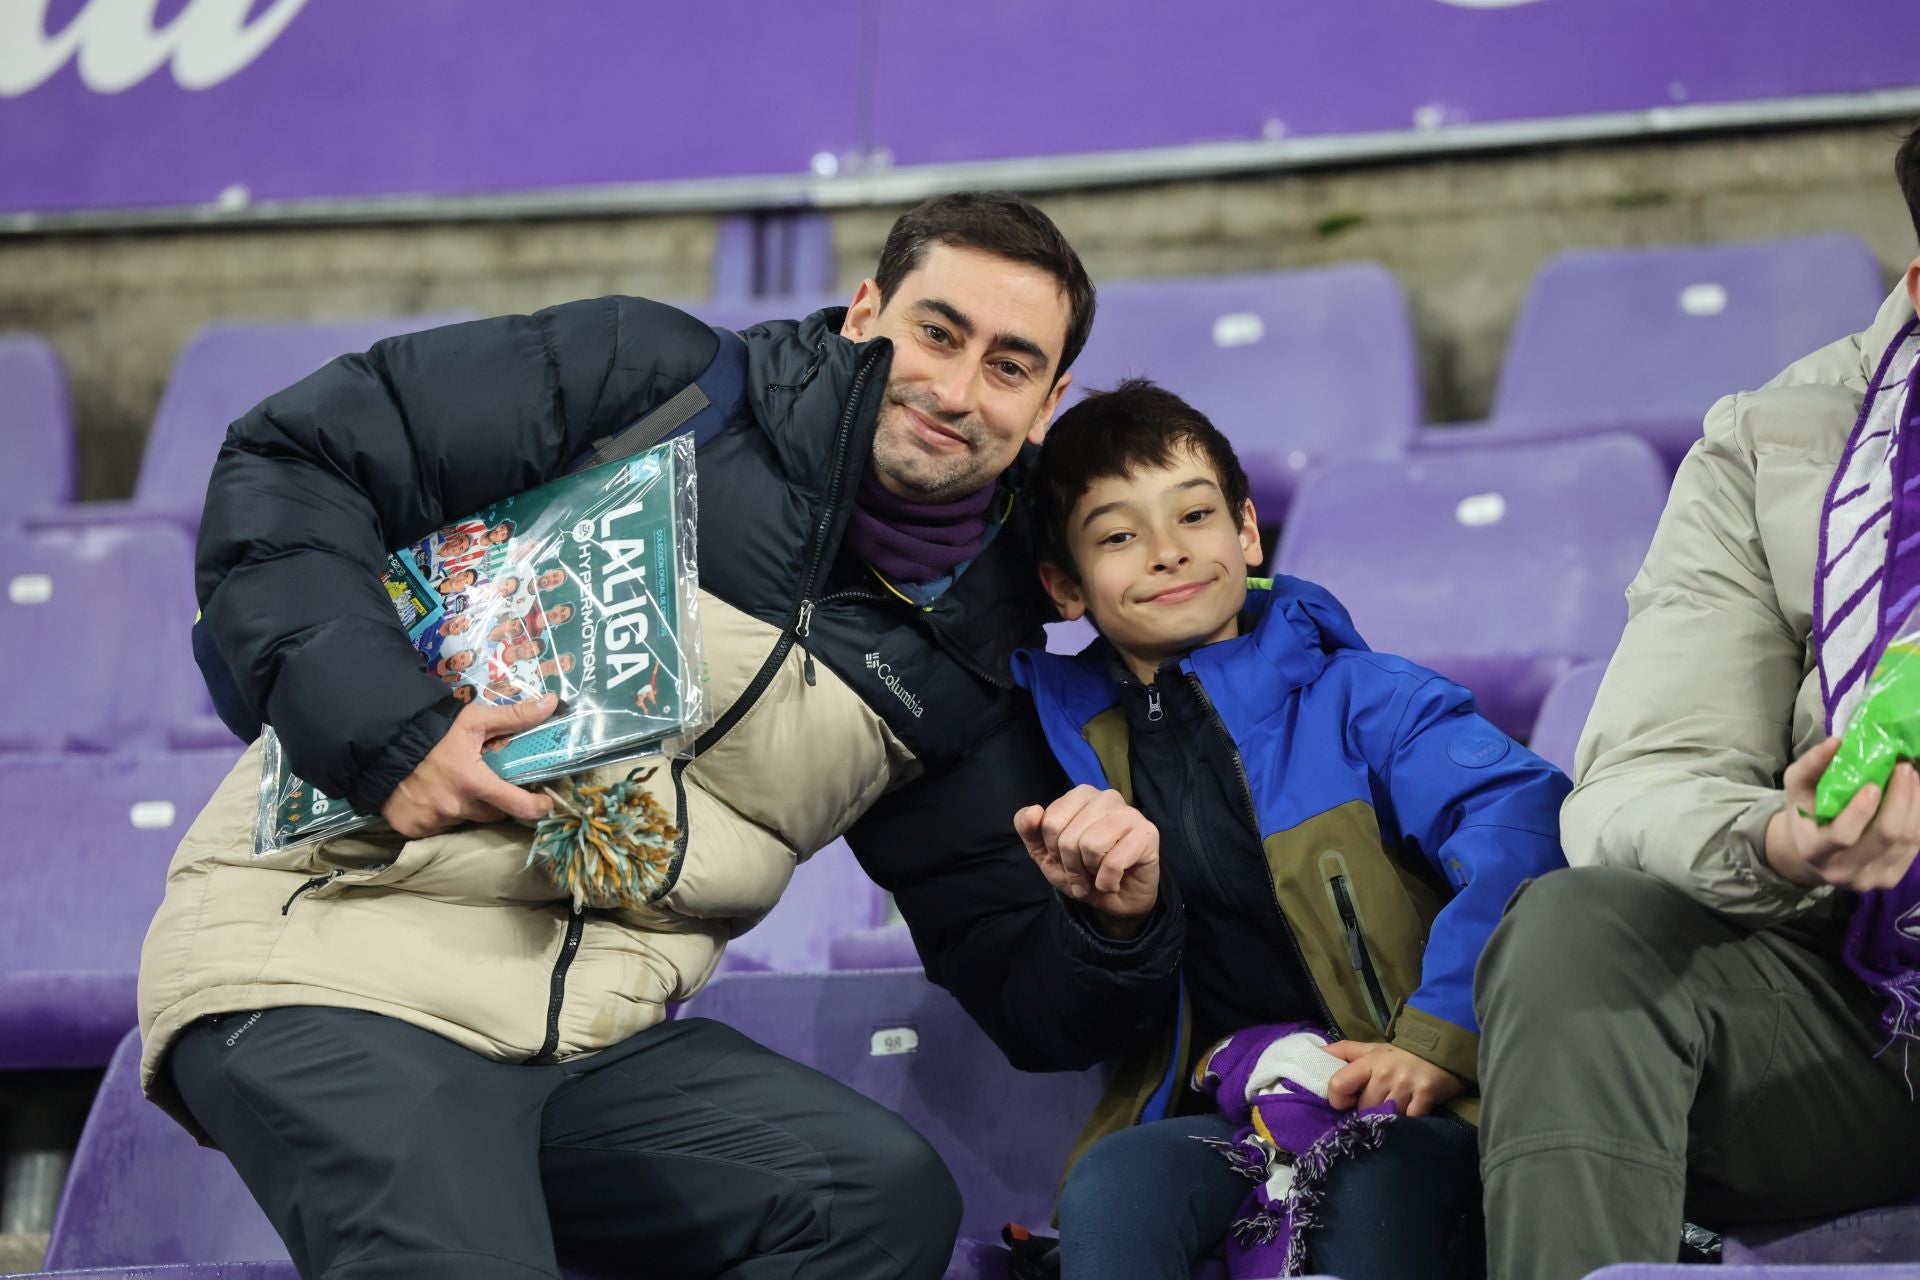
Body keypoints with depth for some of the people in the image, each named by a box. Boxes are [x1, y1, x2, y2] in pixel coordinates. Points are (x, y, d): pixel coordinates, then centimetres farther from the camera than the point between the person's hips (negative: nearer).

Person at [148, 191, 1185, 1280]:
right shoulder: (666, 389, -4)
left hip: (589, 1027, 6)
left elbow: (1037, 1009, 11)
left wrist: (1119, 921, -13)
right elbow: (292, 460, -5)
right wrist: (383, 726, -18)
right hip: (326, 965, -6)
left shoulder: (961, 672, 10)